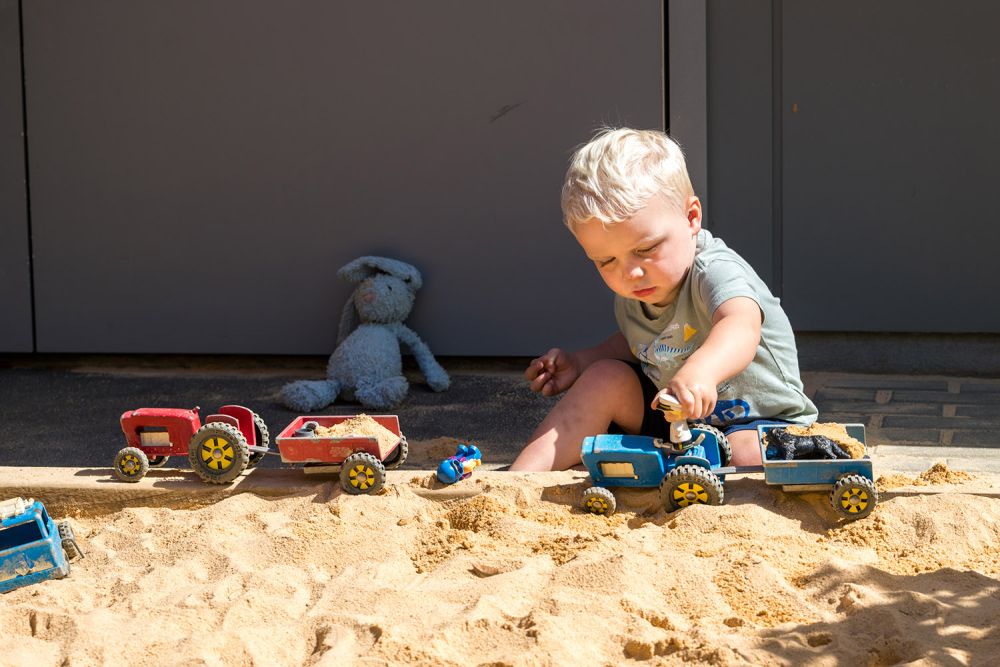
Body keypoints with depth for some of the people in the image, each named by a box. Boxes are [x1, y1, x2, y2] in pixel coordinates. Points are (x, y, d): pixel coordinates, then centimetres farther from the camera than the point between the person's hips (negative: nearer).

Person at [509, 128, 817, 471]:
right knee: (605, 379, -9)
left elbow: (740, 328, -51)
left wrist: (698, 371, -72)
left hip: (761, 421, -7)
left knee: (750, 455, -38)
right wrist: (579, 362, 4)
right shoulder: (630, 295, -3)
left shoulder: (716, 272, -28)